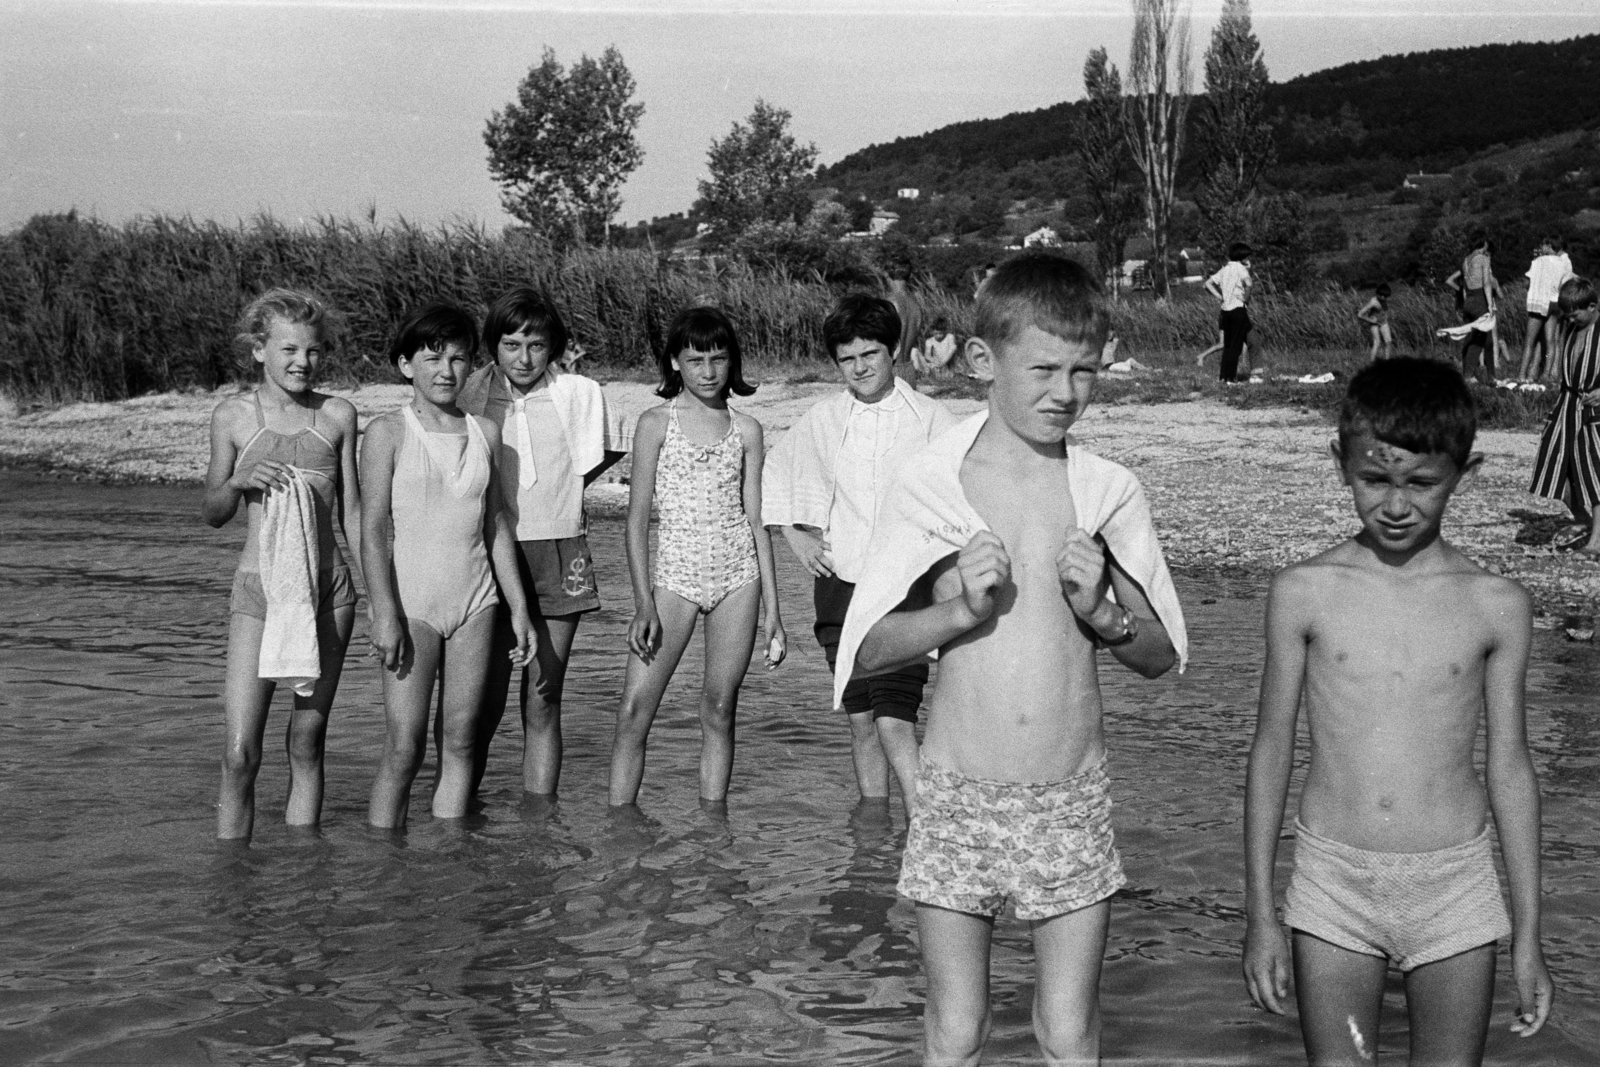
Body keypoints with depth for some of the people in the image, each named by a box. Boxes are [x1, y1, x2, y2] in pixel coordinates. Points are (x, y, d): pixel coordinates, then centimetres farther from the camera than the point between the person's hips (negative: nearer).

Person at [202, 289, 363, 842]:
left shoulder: (337, 415, 5)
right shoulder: (233, 416, 2)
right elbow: (212, 513, 10)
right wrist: (239, 481, -11)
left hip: (327, 588, 1)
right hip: (258, 588, -1)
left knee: (307, 744, 7)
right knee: (240, 753, -9)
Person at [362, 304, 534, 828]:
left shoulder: (485, 432, 10)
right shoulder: (388, 432, -3)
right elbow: (374, 526, -7)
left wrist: (519, 606, 12)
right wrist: (385, 613, -15)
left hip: (474, 602, 4)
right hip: (411, 603, -4)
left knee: (460, 741, 5)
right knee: (405, 745, -7)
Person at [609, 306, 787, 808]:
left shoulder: (746, 430, 7)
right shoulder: (657, 422, 1)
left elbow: (755, 522, 10)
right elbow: (637, 518, -1)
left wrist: (772, 610, 7)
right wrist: (644, 604, -9)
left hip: (738, 575, 2)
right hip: (675, 573, -2)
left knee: (719, 710, 5)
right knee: (634, 709, -8)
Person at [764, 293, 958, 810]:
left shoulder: (930, 419, -4)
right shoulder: (821, 419, 6)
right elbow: (772, 474, 22)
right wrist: (795, 536, 14)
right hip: (840, 583, 4)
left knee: (894, 722, -14)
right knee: (861, 722, 10)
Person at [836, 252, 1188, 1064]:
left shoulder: (1108, 492, 0)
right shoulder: (930, 486, -4)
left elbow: (1159, 656, 6)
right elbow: (867, 653, -2)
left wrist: (1100, 610, -14)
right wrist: (961, 610, -17)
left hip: (1071, 801, 1)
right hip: (957, 799, -1)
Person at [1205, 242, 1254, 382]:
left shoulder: (1225, 269, 12)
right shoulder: (1241, 269, -8)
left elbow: (1208, 284, 11)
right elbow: (1247, 283, -28)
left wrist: (1220, 297, 7)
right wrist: (1246, 297, -12)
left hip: (1226, 309, 7)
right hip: (1238, 309, -7)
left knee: (1227, 344, 12)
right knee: (1236, 345, -2)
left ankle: (1224, 376, 13)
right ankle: (1232, 376, -3)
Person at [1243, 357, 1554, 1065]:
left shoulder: (1497, 606, -2)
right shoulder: (1303, 593, -3)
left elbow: (1509, 767, 4)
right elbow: (1271, 750, 3)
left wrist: (1528, 936, 6)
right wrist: (1259, 912, 3)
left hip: (1455, 884, 0)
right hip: (1333, 879, 0)